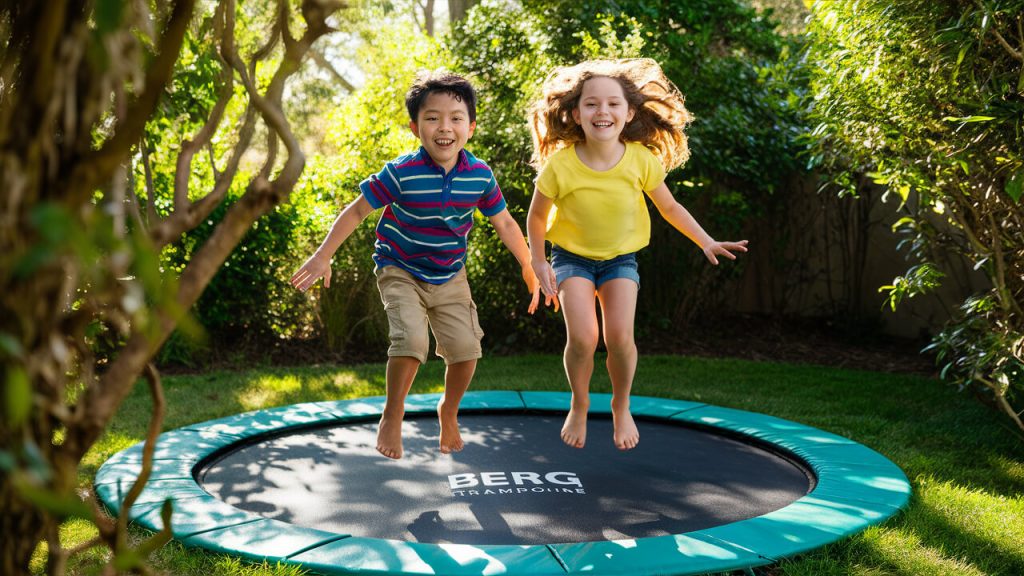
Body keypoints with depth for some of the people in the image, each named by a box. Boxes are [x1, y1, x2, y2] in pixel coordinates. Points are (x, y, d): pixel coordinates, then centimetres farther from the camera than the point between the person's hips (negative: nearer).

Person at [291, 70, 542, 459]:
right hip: (401, 272, -4)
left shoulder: (480, 176, -12)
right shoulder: (401, 173, -23)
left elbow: (505, 225, 2)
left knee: (466, 348, -3)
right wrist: (323, 256, -15)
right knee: (411, 340, -23)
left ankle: (449, 412, 28)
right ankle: (392, 416, 2)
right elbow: (356, 211, -13)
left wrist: (531, 270, 5)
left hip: (450, 277, 4)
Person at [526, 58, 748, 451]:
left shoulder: (642, 159, -18)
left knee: (620, 337, -17)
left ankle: (621, 407, 13)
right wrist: (539, 263, -7)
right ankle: (579, 407, 10)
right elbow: (537, 215, -6)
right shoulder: (560, 164, -23)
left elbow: (669, 207, -1)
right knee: (582, 337, -19)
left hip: (620, 257, 1)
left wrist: (706, 242, -4)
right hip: (572, 256, -1)